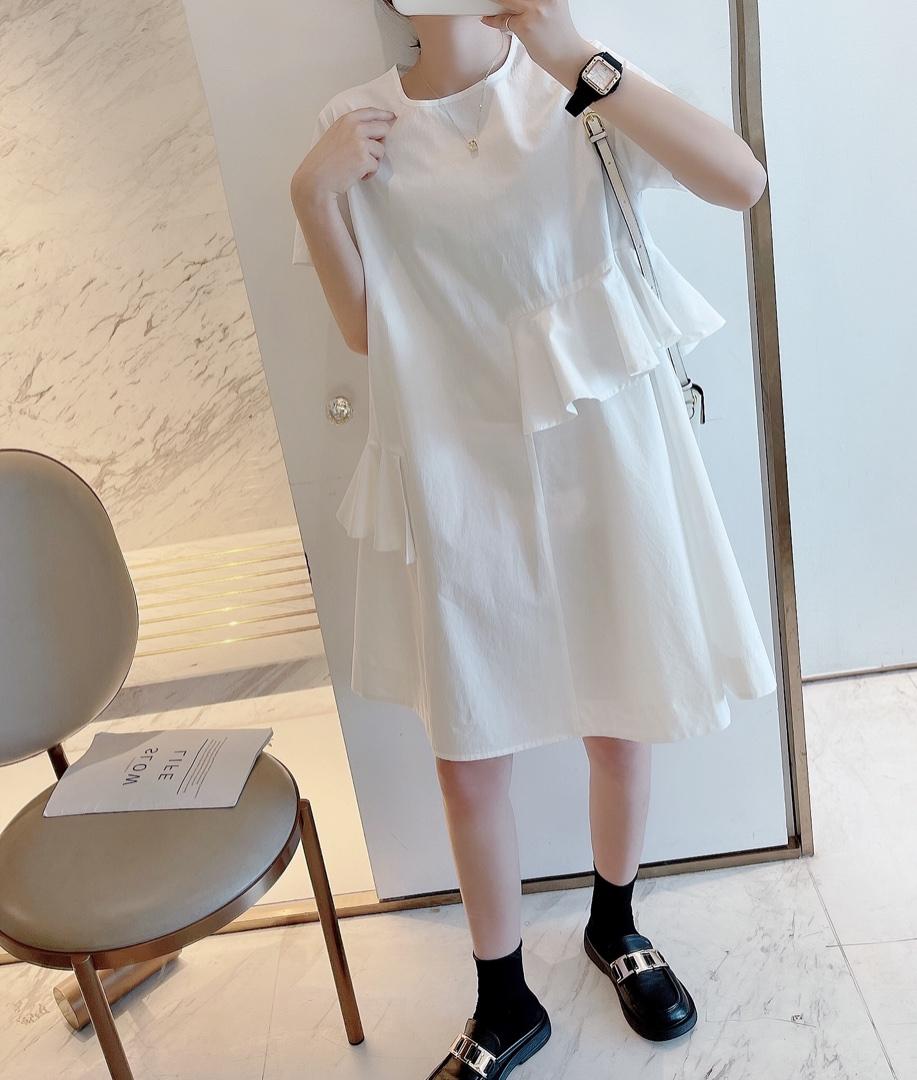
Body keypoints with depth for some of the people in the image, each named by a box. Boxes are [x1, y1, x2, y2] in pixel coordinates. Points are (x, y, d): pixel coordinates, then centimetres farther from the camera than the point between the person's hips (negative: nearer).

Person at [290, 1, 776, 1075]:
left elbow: (742, 181, -17)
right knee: (467, 764, 9)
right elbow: (365, 330, 3)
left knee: (621, 722, 15)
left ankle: (613, 925, 46)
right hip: (458, 478, 1)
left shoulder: (571, 89, -2)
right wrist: (314, 195, -10)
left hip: (599, 458, 0)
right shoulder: (356, 125, 3)